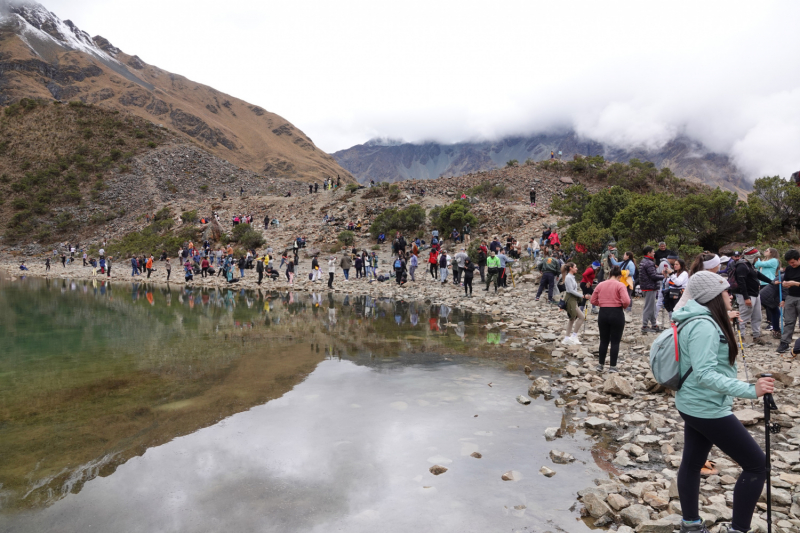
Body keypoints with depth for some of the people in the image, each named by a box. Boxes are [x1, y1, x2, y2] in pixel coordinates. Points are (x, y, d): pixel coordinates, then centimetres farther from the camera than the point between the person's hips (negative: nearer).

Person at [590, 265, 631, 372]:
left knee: (603, 340, 14)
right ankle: (612, 366, 8)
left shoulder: (601, 285, 4)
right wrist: (624, 306, 2)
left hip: (603, 313, 4)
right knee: (615, 341, 5)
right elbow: (626, 301, -19)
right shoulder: (620, 285, -9)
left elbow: (593, 301, 6)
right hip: (617, 314, -4)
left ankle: (601, 364, 19)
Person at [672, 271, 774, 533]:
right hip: (708, 408, -10)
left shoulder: (701, 321, 7)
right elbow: (705, 374, -30)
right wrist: (750, 390, -34)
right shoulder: (704, 326, -25)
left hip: (694, 405, 10)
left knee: (692, 462, 18)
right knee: (757, 464, 0)